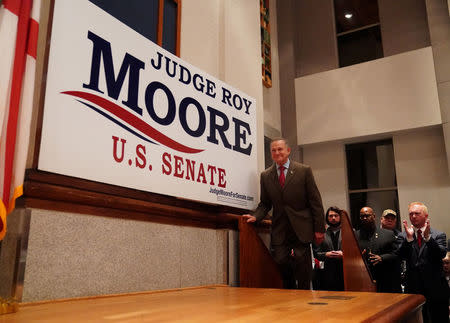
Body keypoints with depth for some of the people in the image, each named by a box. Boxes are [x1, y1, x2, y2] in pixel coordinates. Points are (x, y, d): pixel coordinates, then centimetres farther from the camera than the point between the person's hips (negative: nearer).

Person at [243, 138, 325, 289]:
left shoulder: (304, 171, -1)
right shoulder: (265, 175, 7)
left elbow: (315, 201, -1)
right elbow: (265, 203, 11)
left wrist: (319, 228, -5)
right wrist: (255, 216, -9)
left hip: (301, 230, -2)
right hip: (279, 231, 2)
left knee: (303, 271, 2)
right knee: (282, 265, 3)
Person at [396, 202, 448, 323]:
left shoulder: (438, 235, 1)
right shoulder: (403, 236, 4)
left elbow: (442, 254, -14)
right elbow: (401, 255, -9)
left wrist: (427, 237, -25)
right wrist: (409, 238, -21)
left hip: (435, 288, 0)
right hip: (413, 288, 1)